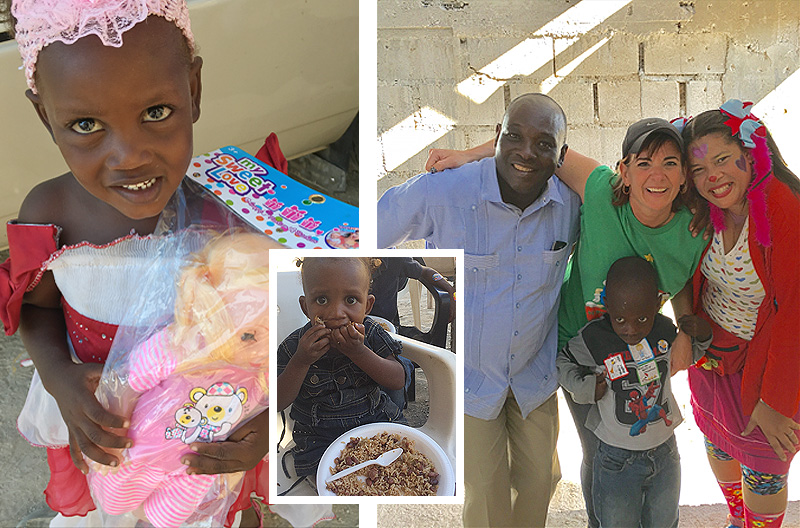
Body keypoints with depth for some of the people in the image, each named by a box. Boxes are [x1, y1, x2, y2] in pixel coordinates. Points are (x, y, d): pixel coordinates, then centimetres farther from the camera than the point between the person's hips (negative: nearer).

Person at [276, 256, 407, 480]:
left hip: (375, 419, 2)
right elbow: (279, 403, -12)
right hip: (318, 434, -2)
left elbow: (398, 381, -14)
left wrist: (358, 352, -28)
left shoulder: (371, 333, -9)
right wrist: (301, 361, -28)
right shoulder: (294, 346, -13)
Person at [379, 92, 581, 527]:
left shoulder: (572, 202, -14)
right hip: (468, 374, -3)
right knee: (484, 492, 12)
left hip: (536, 374, 4)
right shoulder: (438, 192, -25)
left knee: (539, 479, 23)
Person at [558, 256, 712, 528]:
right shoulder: (593, 339, -20)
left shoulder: (665, 330, -10)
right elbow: (563, 362, -3)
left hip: (665, 451, 3)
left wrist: (702, 336, -6)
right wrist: (586, 388, -18)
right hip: (616, 459, -3)